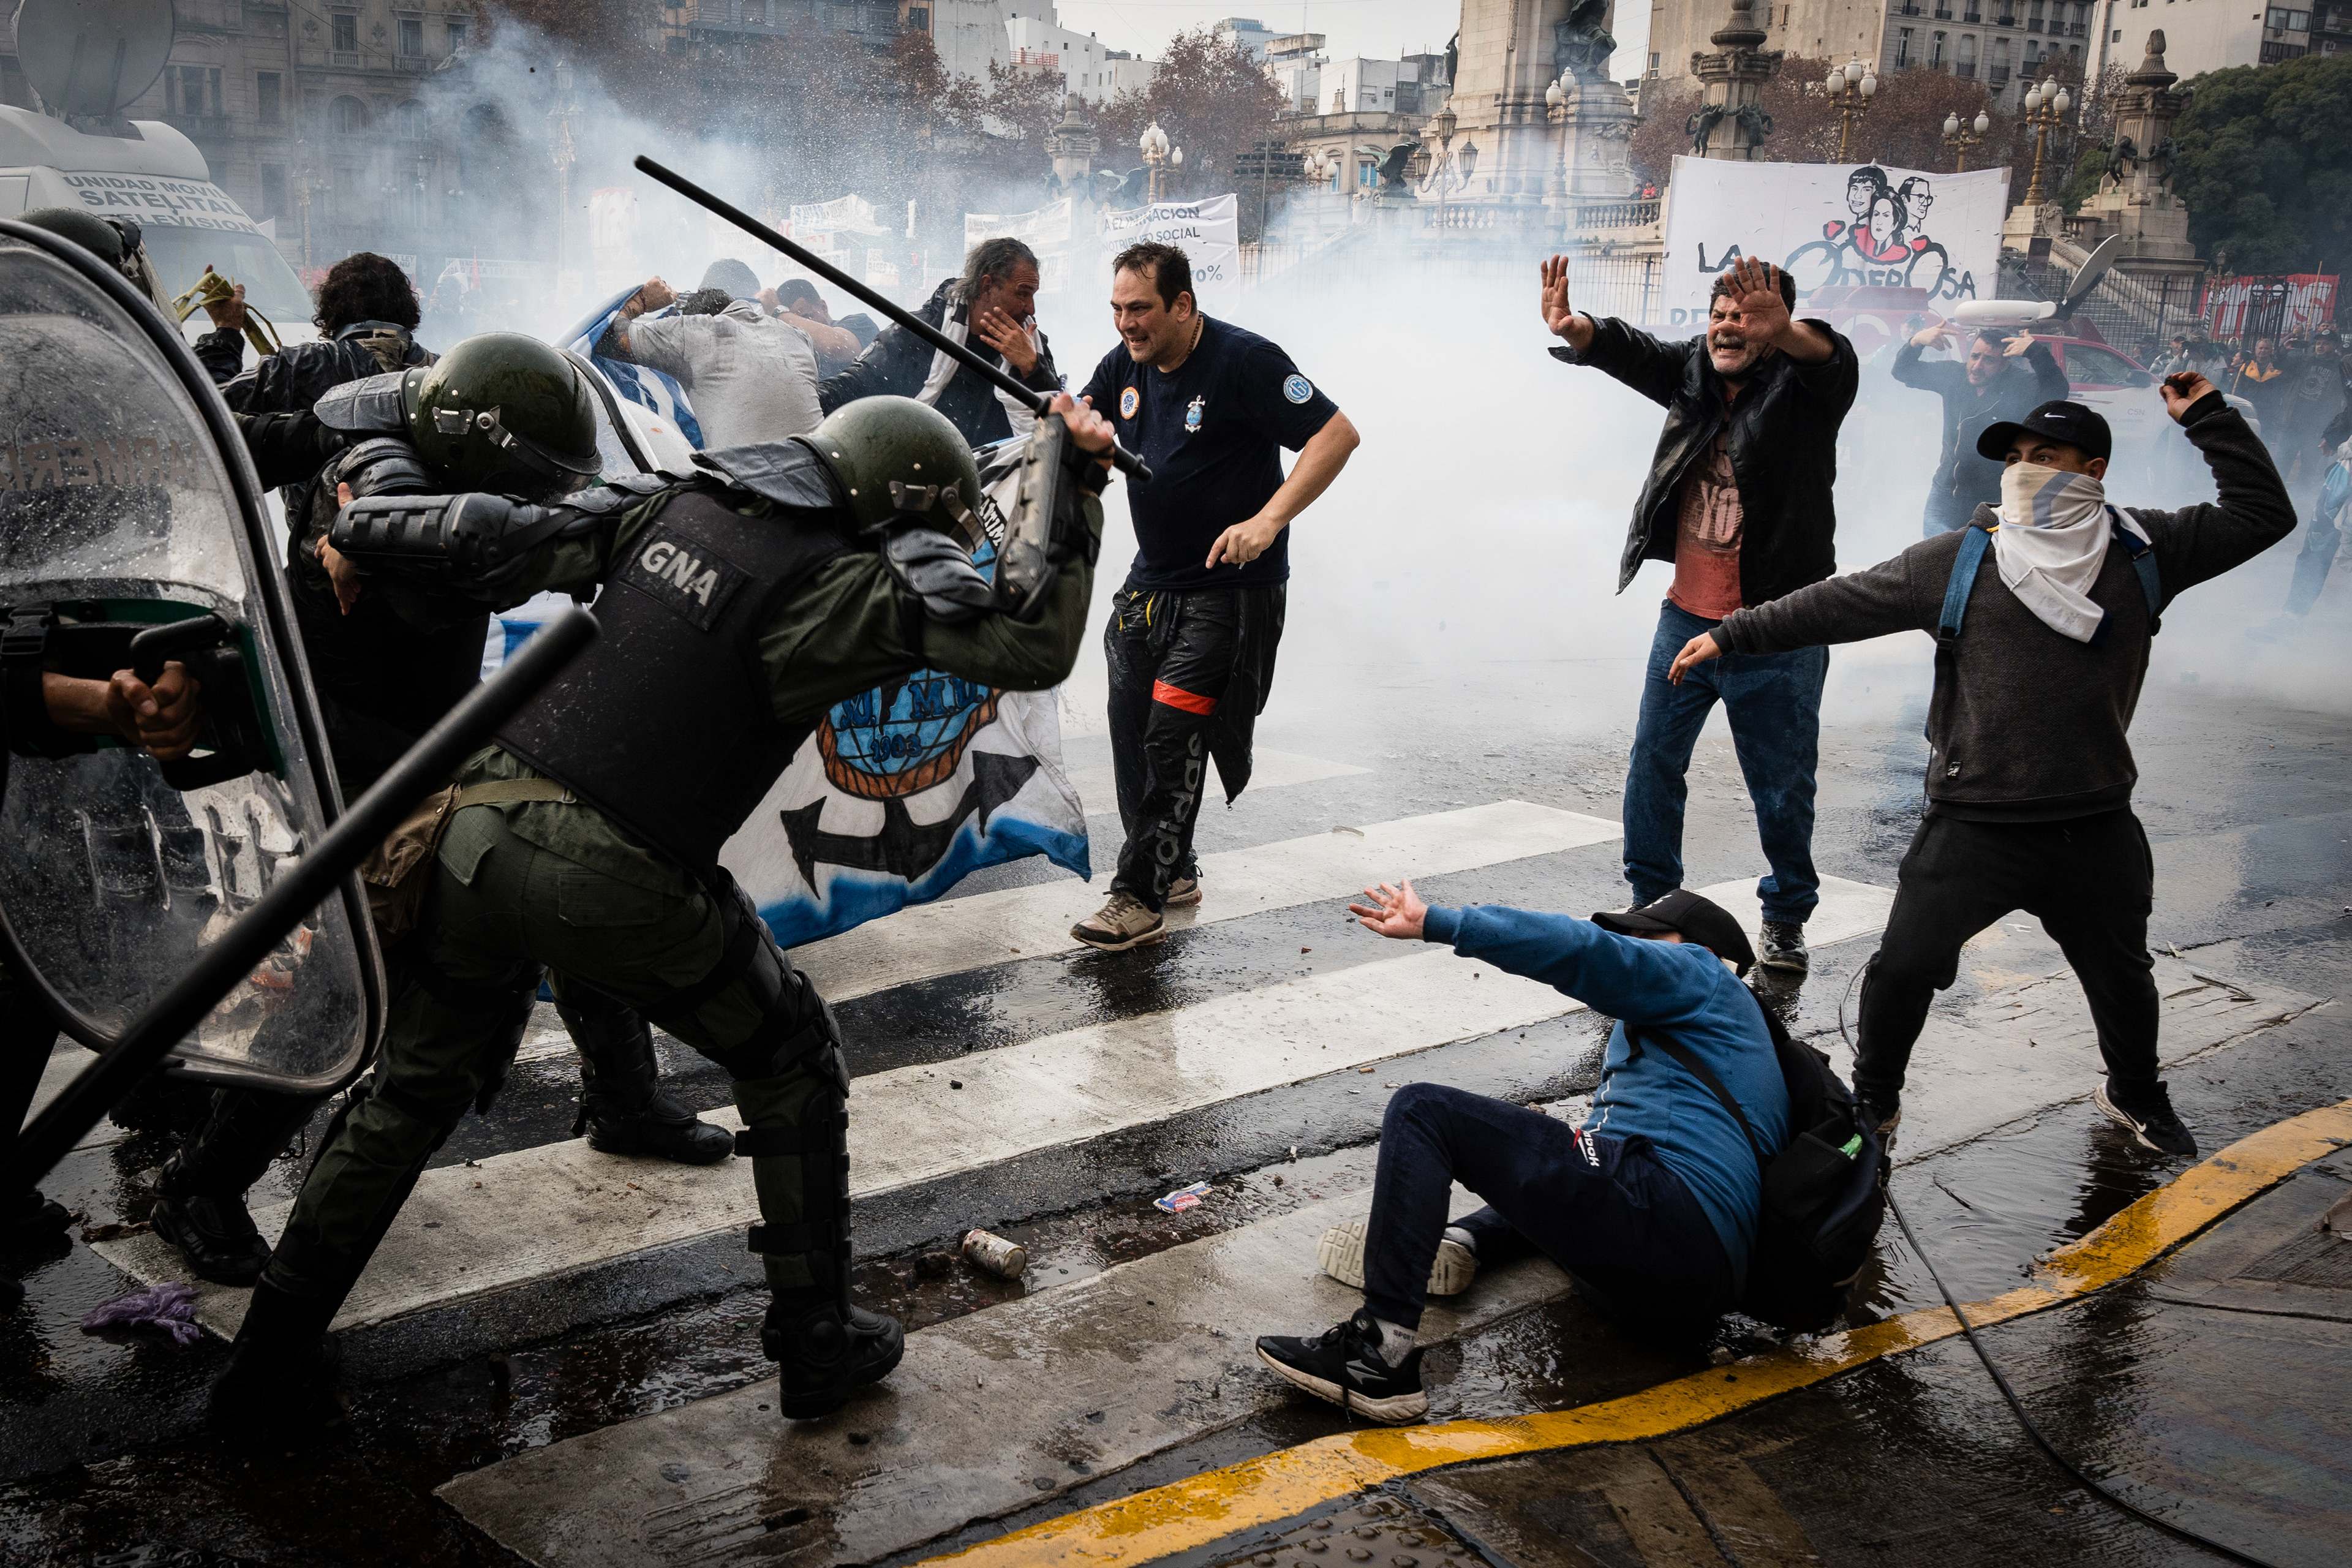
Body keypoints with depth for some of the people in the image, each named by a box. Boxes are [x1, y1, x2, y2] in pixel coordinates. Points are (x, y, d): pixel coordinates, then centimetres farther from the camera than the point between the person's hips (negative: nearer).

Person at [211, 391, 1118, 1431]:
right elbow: (1033, 650, -8)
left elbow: (514, 542, 10)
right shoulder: (839, 588, -6)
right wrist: (1076, 491, 1)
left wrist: (361, 537, 22)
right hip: (621, 886, -5)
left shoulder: (678, 505, 10)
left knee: (412, 1093, 24)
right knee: (794, 1067, 18)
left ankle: (271, 1362, 31)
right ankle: (817, 1343, 25)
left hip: (482, 829, 6)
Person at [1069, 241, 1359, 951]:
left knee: (1173, 735, -13)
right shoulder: (1125, 365, 6)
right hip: (1152, 582, 8)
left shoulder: (1243, 361, -16)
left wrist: (1267, 521, -28)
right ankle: (1174, 870, 28)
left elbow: (1337, 434, -18)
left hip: (1230, 588, -8)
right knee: (1132, 728, 10)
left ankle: (1141, 898, -7)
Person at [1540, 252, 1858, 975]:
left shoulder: (1800, 388, -10)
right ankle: (1652, 900, 28)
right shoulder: (1693, 372, 4)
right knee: (1653, 760, 12)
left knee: (1782, 784, 5)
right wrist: (1575, 331, -33)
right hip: (1687, 615, 5)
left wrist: (1784, 334, -55)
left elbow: (1835, 361, -31)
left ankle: (1786, 919, 23)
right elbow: (1629, 351, -10)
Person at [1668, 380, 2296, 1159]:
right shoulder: (1956, 561, -1)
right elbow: (1837, 603, 1)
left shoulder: (2144, 551, 3)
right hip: (1974, 824, -2)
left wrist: (2208, 417, 2)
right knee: (1905, 964, -4)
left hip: (2096, 828, 2)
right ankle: (1874, 1096, 20)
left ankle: (2136, 1094, 45)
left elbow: (2261, 513, 8)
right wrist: (1733, 634, 0)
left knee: (2120, 974, 18)